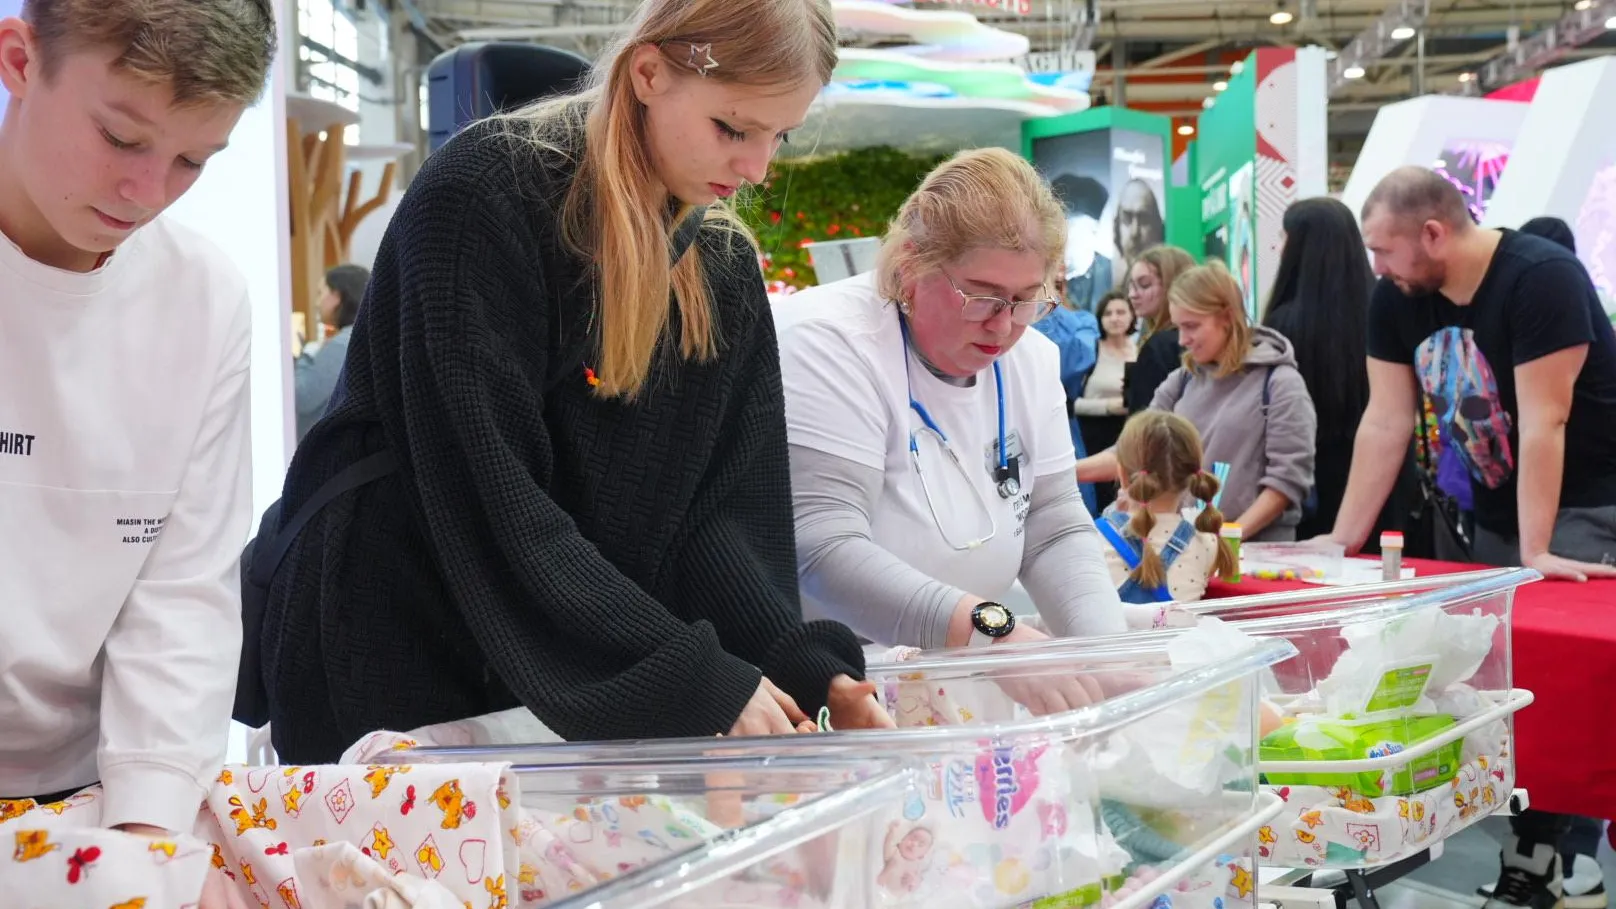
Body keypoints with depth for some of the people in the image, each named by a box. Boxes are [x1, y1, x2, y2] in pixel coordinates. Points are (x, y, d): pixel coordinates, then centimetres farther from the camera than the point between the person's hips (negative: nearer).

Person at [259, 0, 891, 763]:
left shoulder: (724, 264, 1)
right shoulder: (480, 202, -19)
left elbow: (719, 509, -3)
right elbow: (489, 501, -25)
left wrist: (807, 670, -19)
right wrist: (694, 680, -26)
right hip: (399, 669, -5)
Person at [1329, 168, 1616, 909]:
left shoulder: (1542, 278, -23)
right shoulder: (1397, 298, -3)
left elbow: (1543, 422, -25)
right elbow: (1384, 423, -2)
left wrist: (1536, 553, -25)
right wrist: (1341, 541, -3)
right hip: (1495, 508, 7)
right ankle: (1546, 845, 17)